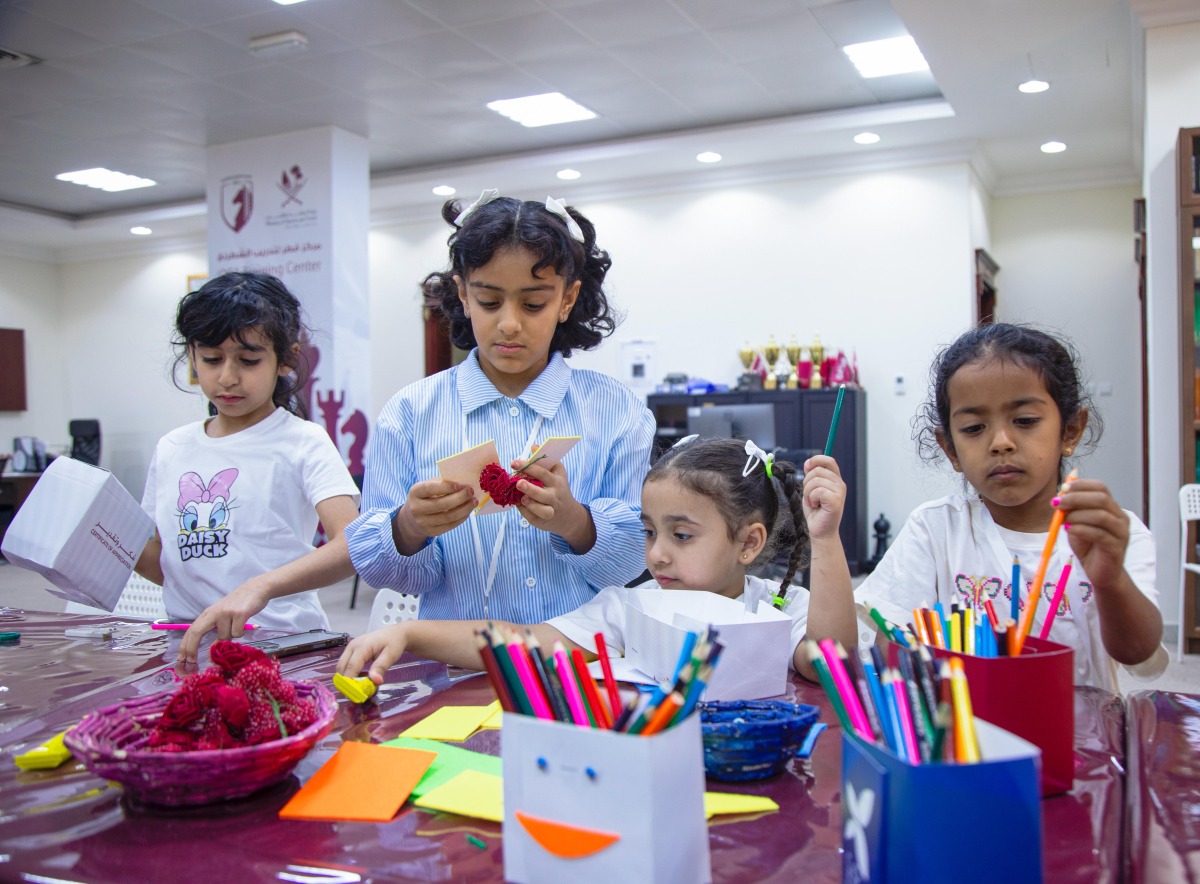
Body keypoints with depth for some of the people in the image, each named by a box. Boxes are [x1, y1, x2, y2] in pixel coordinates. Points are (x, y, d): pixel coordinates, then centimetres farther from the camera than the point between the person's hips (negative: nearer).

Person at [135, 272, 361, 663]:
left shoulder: (302, 443, -3)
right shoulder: (172, 449, 14)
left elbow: (351, 545, -19)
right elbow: (165, 568, 20)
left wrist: (260, 587, -32)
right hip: (187, 645, 5)